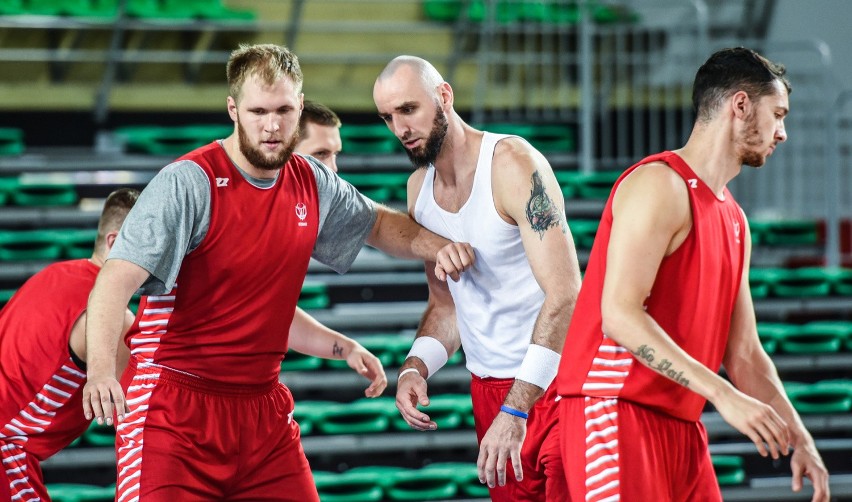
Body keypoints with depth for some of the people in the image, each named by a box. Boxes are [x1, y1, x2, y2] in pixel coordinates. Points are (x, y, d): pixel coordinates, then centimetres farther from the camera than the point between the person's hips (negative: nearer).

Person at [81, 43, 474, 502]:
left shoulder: (313, 185, 7)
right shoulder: (189, 183, -13)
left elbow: (379, 224, 28)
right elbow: (116, 281, -23)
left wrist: (438, 247, 8)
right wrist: (100, 369, -40)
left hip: (264, 411, 6)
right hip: (175, 413, -6)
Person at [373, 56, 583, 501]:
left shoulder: (513, 164, -17)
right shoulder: (419, 188, 7)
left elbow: (564, 295, -24)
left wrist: (514, 411, -30)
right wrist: (415, 367, -5)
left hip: (555, 379, -7)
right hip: (489, 388, 7)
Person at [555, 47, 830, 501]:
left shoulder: (734, 221, 19)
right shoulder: (659, 184, -10)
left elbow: (744, 355, 20)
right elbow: (620, 314, -20)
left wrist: (797, 438, 6)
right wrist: (722, 395, -24)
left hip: (681, 425, 9)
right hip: (616, 410, -9)